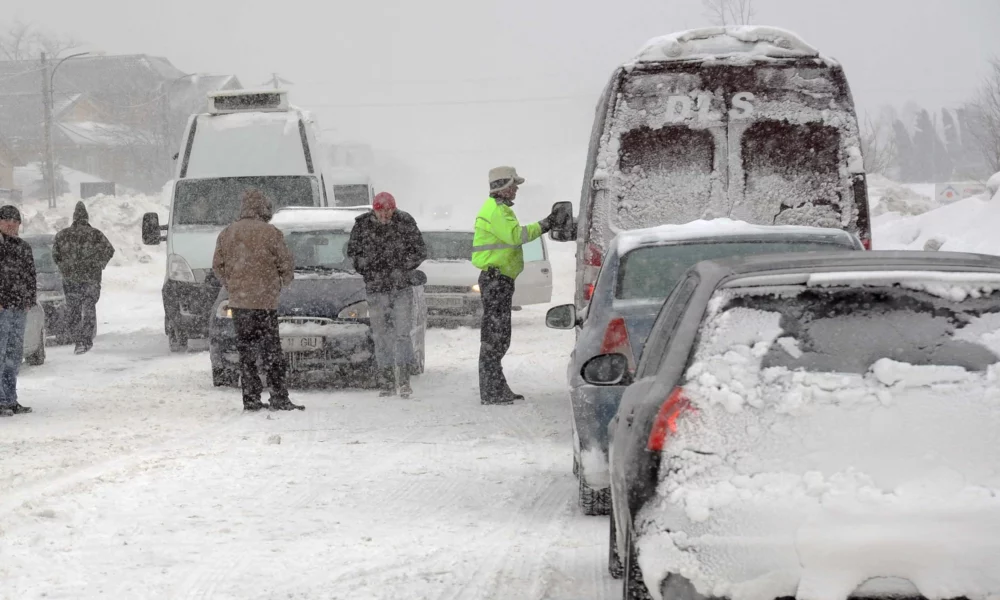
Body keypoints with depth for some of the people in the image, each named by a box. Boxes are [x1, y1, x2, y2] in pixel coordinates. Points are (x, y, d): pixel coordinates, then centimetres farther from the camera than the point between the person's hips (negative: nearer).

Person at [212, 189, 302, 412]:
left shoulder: (227, 234, 7)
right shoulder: (270, 233, -8)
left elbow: (217, 266, 12)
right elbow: (286, 265, -3)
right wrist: (283, 281, 17)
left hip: (238, 301, 4)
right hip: (265, 301, -4)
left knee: (246, 351, 9)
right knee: (271, 351, -1)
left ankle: (251, 399, 7)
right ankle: (278, 398, -4)